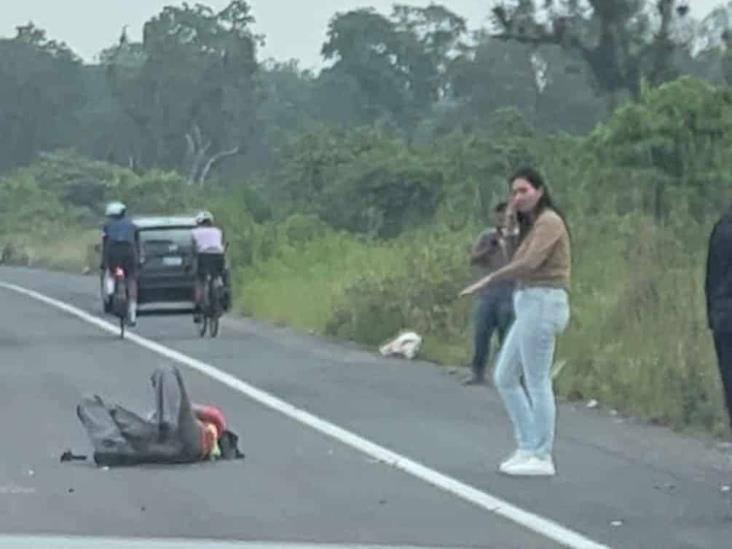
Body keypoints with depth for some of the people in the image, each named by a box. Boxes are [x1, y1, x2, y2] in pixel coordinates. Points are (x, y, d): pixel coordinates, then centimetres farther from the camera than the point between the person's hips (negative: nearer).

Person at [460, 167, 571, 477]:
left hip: (542, 304, -10)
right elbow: (525, 267, 11)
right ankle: (527, 448, 16)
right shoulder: (532, 226, 20)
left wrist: (488, 280, -19)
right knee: (504, 378, 12)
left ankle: (541, 458, 1)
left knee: (537, 382, -5)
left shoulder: (548, 221, -10)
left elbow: (529, 263, -23)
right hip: (530, 306, 10)